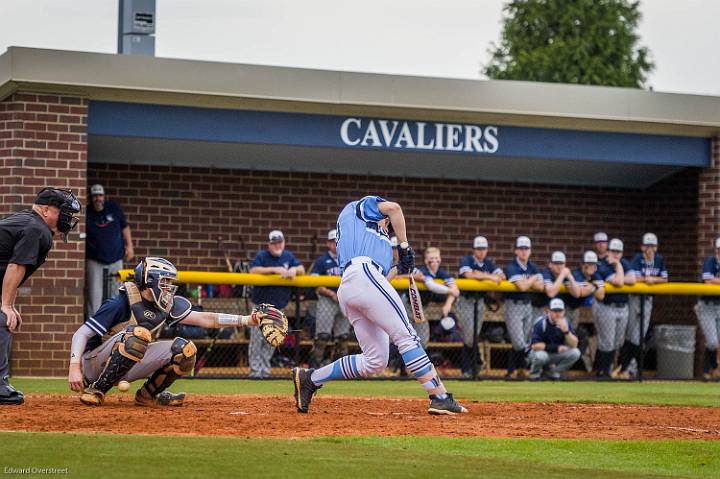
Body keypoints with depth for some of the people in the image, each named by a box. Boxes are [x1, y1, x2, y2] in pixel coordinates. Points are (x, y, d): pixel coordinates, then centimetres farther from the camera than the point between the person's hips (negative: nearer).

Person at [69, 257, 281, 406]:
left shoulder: (167, 306, 0)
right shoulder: (120, 304, -20)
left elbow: (205, 319, -2)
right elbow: (82, 333, -20)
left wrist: (248, 320, -11)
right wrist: (74, 368, -33)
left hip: (127, 368, 6)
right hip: (94, 363, -6)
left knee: (184, 349, -10)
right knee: (138, 334, -35)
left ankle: (148, 395, 7)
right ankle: (96, 390, -23)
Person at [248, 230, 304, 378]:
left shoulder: (288, 256, 8)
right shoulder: (262, 256, -7)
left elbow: (302, 269, 9)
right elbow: (253, 270, -22)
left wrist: (294, 269, -14)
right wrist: (274, 269, -28)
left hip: (278, 306, 5)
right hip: (261, 304, -5)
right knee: (257, 338, -8)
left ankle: (265, 369, 14)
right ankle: (255, 369, -5)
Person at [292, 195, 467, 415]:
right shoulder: (361, 206, 22)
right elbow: (392, 207, 0)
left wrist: (399, 268, 27)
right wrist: (404, 246, 6)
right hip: (363, 274, -8)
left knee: (375, 361, 7)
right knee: (406, 337, -15)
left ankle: (309, 379, 10)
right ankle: (440, 397, -25)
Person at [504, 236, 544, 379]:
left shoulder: (532, 267, 10)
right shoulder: (512, 267, -11)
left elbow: (541, 287, -1)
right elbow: (522, 287, -23)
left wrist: (526, 282, -12)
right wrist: (532, 279, -6)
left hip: (528, 305, 7)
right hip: (514, 306, -7)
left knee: (524, 342, 7)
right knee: (519, 343, -13)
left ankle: (512, 371, 17)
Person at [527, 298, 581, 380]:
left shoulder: (565, 323, -6)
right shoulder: (540, 323, -20)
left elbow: (574, 345, -12)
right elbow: (535, 345, -26)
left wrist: (566, 331, -30)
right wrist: (556, 348, -23)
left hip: (556, 354, 5)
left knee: (575, 353, -17)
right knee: (541, 355, -39)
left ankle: (552, 372, 5)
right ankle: (535, 372, -1)